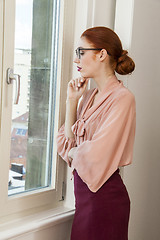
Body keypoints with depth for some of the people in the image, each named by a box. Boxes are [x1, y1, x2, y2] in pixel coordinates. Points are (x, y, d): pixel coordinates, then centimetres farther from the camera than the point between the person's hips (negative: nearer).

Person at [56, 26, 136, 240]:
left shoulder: (122, 98, -17)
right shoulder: (89, 96, 9)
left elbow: (94, 155, -22)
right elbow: (68, 142, 9)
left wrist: (73, 152, -1)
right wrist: (72, 101, 2)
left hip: (104, 196, -8)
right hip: (84, 191, 8)